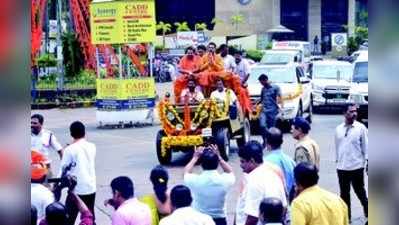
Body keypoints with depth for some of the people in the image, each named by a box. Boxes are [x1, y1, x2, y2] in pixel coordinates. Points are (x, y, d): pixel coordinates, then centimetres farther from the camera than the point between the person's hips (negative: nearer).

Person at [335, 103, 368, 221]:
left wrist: (367, 161, -6)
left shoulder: (361, 128, -6)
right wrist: (338, 160, 13)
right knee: (344, 194, 12)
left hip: (357, 167, -3)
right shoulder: (338, 129, 4)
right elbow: (337, 146, 10)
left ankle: (367, 212, 24)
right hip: (342, 167, 4)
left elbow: (365, 145, -3)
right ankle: (346, 217, 23)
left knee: (360, 191, 7)